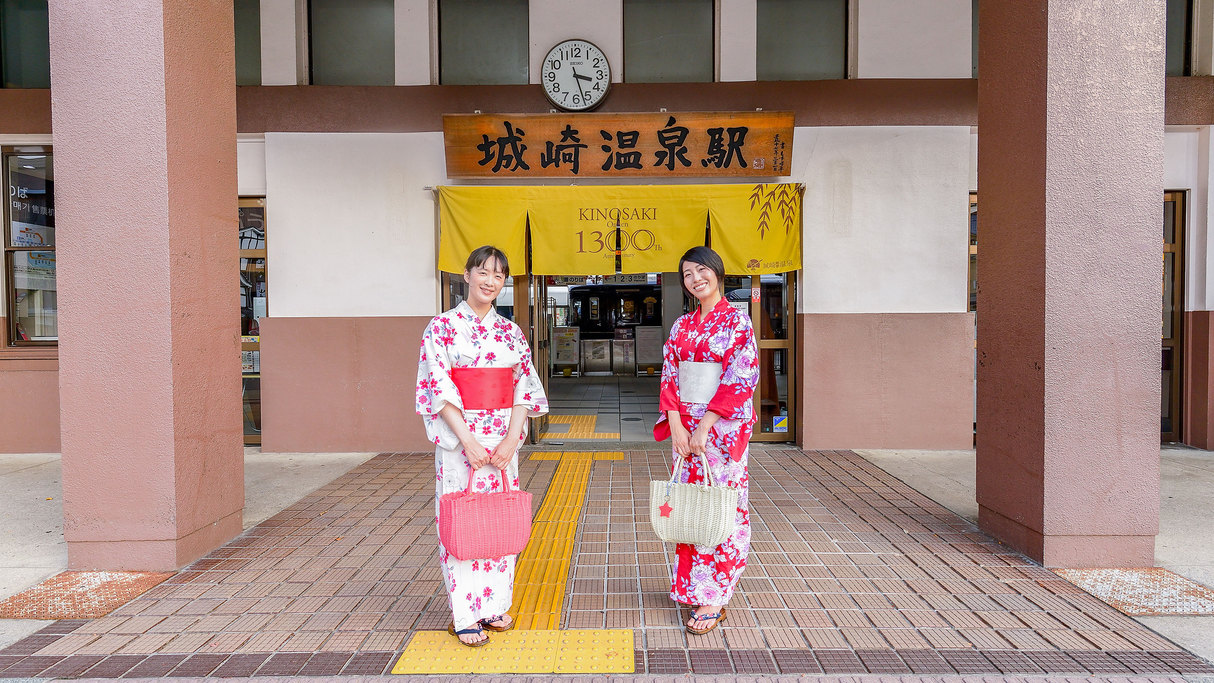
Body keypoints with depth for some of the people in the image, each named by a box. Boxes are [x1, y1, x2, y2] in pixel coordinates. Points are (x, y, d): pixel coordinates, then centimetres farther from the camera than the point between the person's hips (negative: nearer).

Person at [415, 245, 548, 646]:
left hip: (503, 438, 4)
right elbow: (438, 387, -10)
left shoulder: (511, 332, 8)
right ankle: (465, 616, 9)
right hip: (459, 437, -4)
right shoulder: (442, 326, -3)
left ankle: (495, 605, 22)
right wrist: (468, 439, -17)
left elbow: (524, 387, 5)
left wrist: (512, 437, -8)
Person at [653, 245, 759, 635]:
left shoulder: (737, 321, -5)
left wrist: (704, 427, -17)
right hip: (685, 429, 5)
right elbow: (669, 377, 8)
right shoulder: (681, 326, 11)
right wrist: (676, 426, -6)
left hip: (723, 427, -5)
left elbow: (741, 379, -13)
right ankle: (692, 587, 23)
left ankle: (714, 600, 4)